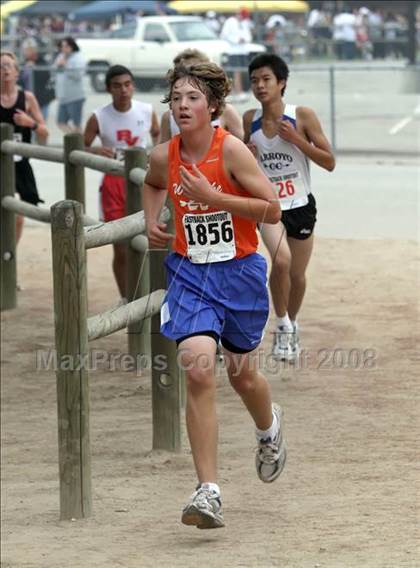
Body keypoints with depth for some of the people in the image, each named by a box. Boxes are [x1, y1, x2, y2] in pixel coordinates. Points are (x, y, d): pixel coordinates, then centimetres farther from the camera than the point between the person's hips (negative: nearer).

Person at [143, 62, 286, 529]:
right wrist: (151, 223, 4)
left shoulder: (232, 149, -16)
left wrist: (213, 196, -25)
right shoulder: (164, 156, -4)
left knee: (241, 374, 16)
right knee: (198, 370, -18)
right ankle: (208, 492, -17)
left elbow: (272, 210, -18)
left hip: (240, 272, -1)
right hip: (190, 275, 1)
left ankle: (269, 428, 55)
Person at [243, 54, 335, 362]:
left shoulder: (303, 116, -10)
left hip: (300, 206, 0)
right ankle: (283, 326, -7)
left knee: (297, 275, 12)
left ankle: (293, 326, 40)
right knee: (281, 260, -26)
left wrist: (296, 139, -20)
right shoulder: (250, 120, -2)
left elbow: (329, 162, -9)